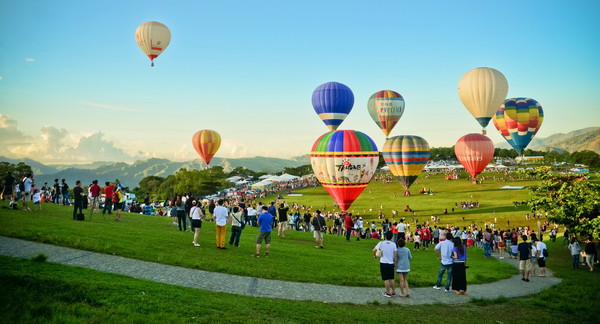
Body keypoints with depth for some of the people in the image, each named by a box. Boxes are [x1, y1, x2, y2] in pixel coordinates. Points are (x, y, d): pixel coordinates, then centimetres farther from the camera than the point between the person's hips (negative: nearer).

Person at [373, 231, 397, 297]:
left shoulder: (381, 243, -7)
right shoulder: (393, 244, -1)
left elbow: (374, 250, -15)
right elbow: (395, 255, -1)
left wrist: (375, 256, 5)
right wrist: (395, 263, 8)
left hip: (383, 263, -3)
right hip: (391, 263, 3)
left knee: (386, 279, 4)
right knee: (391, 278, 15)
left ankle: (388, 293, 8)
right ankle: (393, 292, 21)